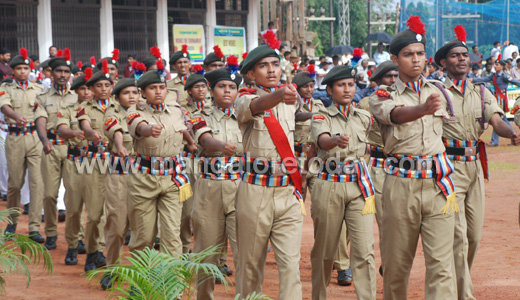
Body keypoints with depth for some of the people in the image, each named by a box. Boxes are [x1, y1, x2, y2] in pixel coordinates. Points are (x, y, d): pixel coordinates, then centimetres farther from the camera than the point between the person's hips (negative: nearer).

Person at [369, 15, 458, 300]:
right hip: (400, 183, -2)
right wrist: (423, 109, -43)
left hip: (437, 181, 2)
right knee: (396, 261, 7)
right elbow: (397, 114, -21)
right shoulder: (383, 95, 2)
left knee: (441, 261, -7)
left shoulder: (439, 90, 14)